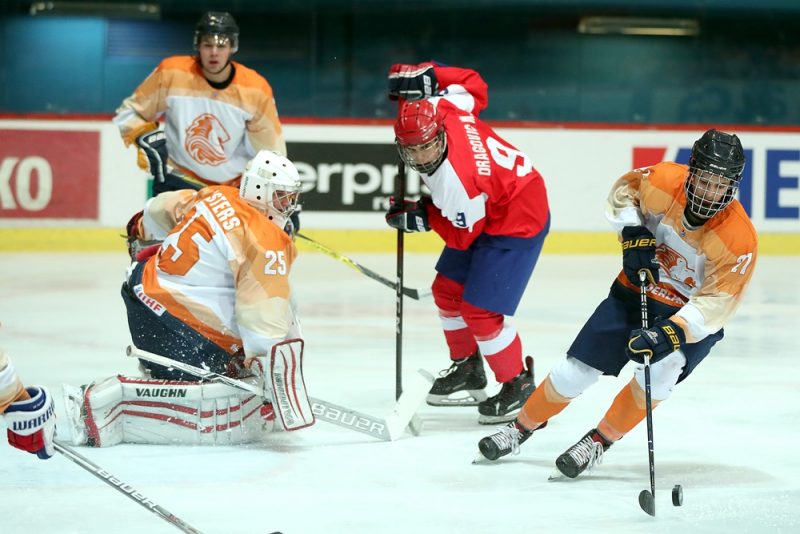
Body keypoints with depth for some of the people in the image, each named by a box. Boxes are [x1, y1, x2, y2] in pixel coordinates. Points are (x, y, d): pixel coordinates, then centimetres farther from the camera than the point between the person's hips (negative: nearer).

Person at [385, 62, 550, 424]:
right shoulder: (436, 106, -20)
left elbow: (463, 235, -21)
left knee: (480, 311, -13)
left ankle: (518, 385, 7)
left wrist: (423, 217, -11)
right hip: (483, 212, 10)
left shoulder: (458, 182, -38)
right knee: (447, 291, 15)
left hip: (517, 222, -10)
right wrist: (421, 75, -2)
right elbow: (473, 84, 1)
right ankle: (467, 370, 33)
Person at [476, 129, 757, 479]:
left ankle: (600, 440, -9)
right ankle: (523, 426, 26)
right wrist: (633, 233, -15)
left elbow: (717, 302, -29)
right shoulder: (666, 181, -21)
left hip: (694, 317, -3)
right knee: (576, 370, 1)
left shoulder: (740, 239, -29)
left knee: (661, 366, -30)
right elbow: (625, 190, 1)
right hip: (636, 292, 3)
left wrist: (669, 334, -41)